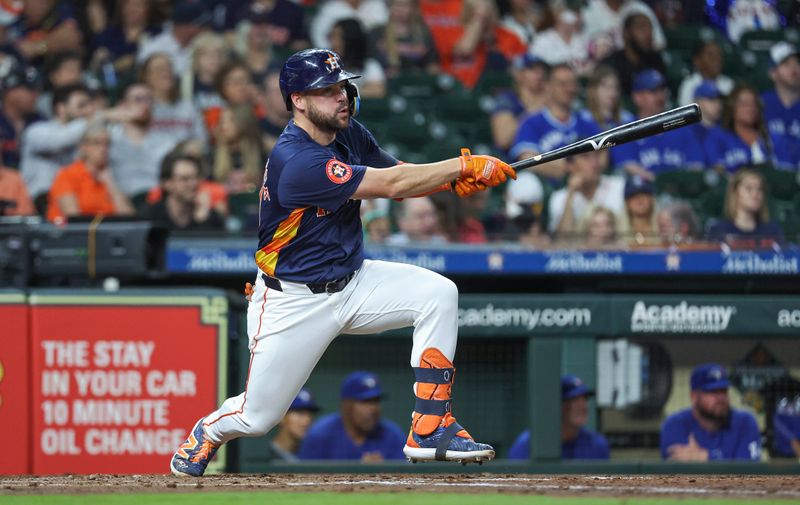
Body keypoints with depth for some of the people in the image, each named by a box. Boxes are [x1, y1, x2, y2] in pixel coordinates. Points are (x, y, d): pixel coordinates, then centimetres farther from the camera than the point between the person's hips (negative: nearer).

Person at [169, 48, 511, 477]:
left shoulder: (350, 135, -1)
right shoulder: (296, 161, -29)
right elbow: (391, 185, -29)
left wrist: (452, 178, -20)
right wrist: (465, 166, -25)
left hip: (352, 282, 7)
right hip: (294, 302, -7)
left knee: (438, 293, -17)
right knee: (257, 417, 1)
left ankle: (430, 428, -14)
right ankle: (208, 432, 40)